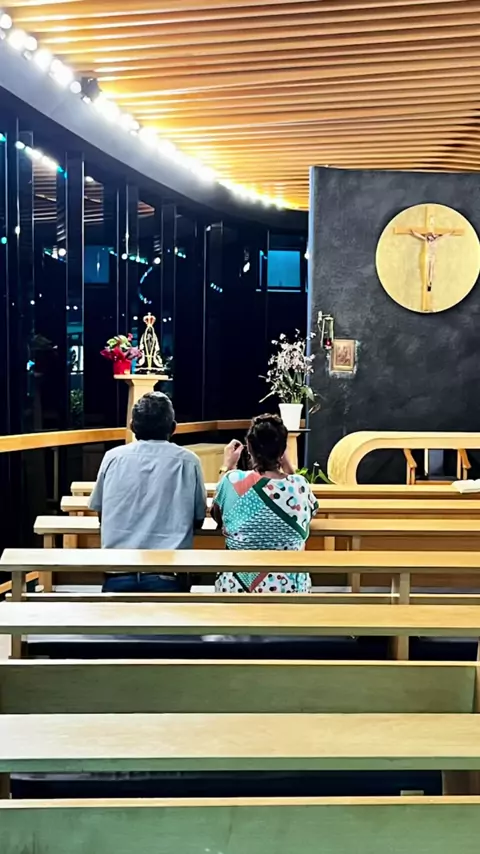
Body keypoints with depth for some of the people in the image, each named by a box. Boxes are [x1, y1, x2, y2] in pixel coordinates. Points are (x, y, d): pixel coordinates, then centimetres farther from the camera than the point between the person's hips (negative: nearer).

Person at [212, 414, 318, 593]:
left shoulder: (233, 481, -13)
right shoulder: (300, 485, -10)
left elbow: (217, 516, 8)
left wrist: (228, 466, 14)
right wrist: (286, 464, 14)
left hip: (237, 585, 0)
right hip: (289, 586, 1)